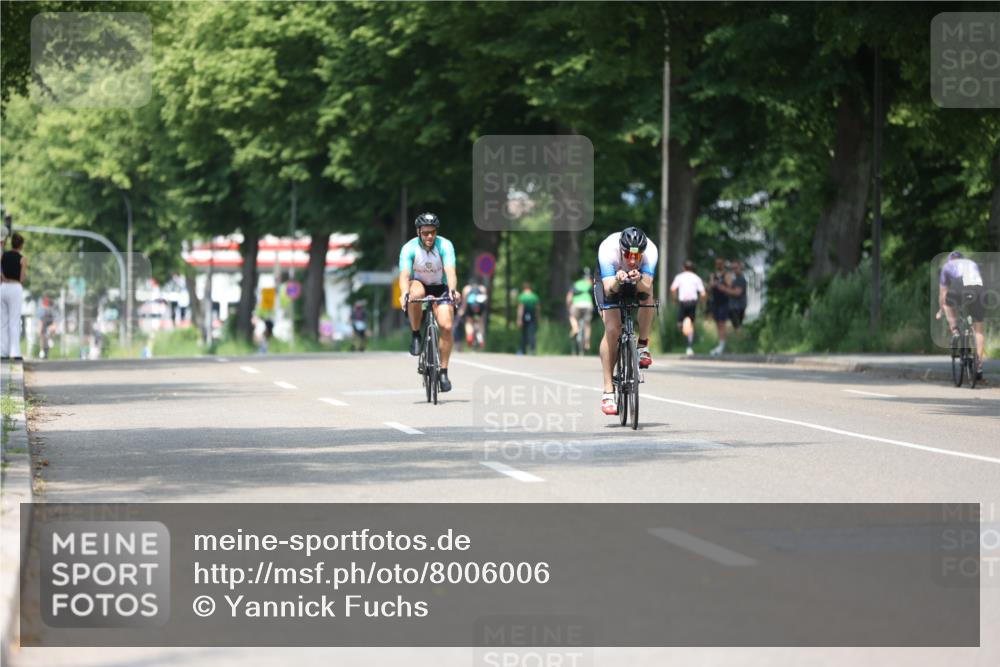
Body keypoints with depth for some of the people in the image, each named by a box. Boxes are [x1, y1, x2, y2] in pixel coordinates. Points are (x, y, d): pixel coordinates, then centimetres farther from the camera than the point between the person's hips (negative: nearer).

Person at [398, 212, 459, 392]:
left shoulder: (445, 246, -21)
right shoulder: (409, 248, -21)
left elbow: (450, 272, -34)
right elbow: (404, 275, -33)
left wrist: (452, 290, -54)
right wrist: (404, 294, -54)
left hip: (439, 289, 1)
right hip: (419, 284, -1)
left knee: (447, 326, -20)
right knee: (416, 293, -39)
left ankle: (444, 372, -6)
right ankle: (415, 336, -18)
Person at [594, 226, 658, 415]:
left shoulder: (650, 251, -32)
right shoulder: (608, 249, -36)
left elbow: (647, 288, -38)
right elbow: (609, 290, -40)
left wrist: (638, 281, -60)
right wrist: (617, 281, -61)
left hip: (637, 284, 2)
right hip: (610, 282, -2)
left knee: (646, 293, -33)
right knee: (612, 329, -20)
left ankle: (643, 345, -14)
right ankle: (608, 391, -17)